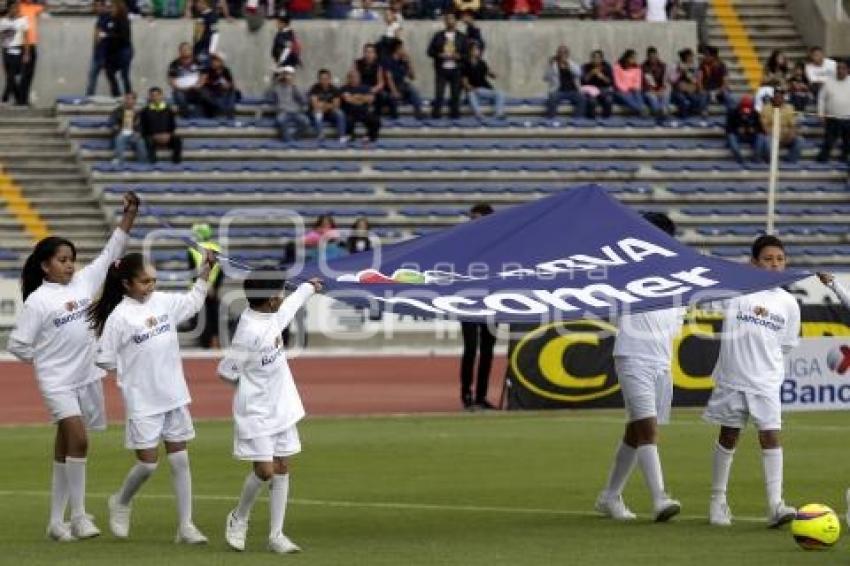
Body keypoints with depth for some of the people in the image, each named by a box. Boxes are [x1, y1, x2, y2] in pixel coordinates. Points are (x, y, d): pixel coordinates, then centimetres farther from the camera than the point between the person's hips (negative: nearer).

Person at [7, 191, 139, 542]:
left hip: (87, 378, 5)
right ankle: (79, 516, -16)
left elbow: (111, 252, 7)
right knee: (78, 439, -20)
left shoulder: (84, 282, 4)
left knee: (66, 448, 10)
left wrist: (130, 215, -1)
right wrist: (46, 361, 0)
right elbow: (17, 345, -7)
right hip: (57, 382, -5)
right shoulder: (37, 301, -10)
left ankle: (56, 521, 17)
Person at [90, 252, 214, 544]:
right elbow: (104, 359, -11)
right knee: (148, 462, -2)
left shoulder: (164, 302, 2)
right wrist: (132, 369, -3)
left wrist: (206, 270, 12)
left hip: (174, 396, 5)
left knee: (179, 459, 5)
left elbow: (193, 301, 21)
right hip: (142, 401, -5)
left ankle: (185, 525, 9)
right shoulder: (119, 316, -14)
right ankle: (121, 502, 27)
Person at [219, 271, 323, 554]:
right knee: (265, 471, -9)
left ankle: (276, 535, 12)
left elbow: (289, 307, 25)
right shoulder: (250, 331, -26)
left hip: (281, 409, 8)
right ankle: (239, 519, 18)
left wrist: (309, 287, 41)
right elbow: (227, 371, -20)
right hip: (256, 413, -8)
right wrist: (250, 384, -2)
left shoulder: (270, 318, 0)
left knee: (282, 469, 7)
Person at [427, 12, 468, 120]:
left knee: (455, 94, 0)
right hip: (441, 69, -1)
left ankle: (454, 113, 7)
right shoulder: (438, 36, 9)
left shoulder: (461, 37, 9)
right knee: (439, 93, -6)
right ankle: (436, 112, -1)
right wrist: (439, 55, -11)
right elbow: (430, 51, 6)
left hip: (455, 70, 1)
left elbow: (466, 53, 8)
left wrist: (459, 56, -12)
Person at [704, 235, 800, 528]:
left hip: (766, 382, 1)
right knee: (728, 436, 10)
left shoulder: (788, 303, 4)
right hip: (732, 379, -1)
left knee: (770, 435, -10)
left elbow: (786, 346, 12)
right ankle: (718, 499, 23)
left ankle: (775, 504, -13)